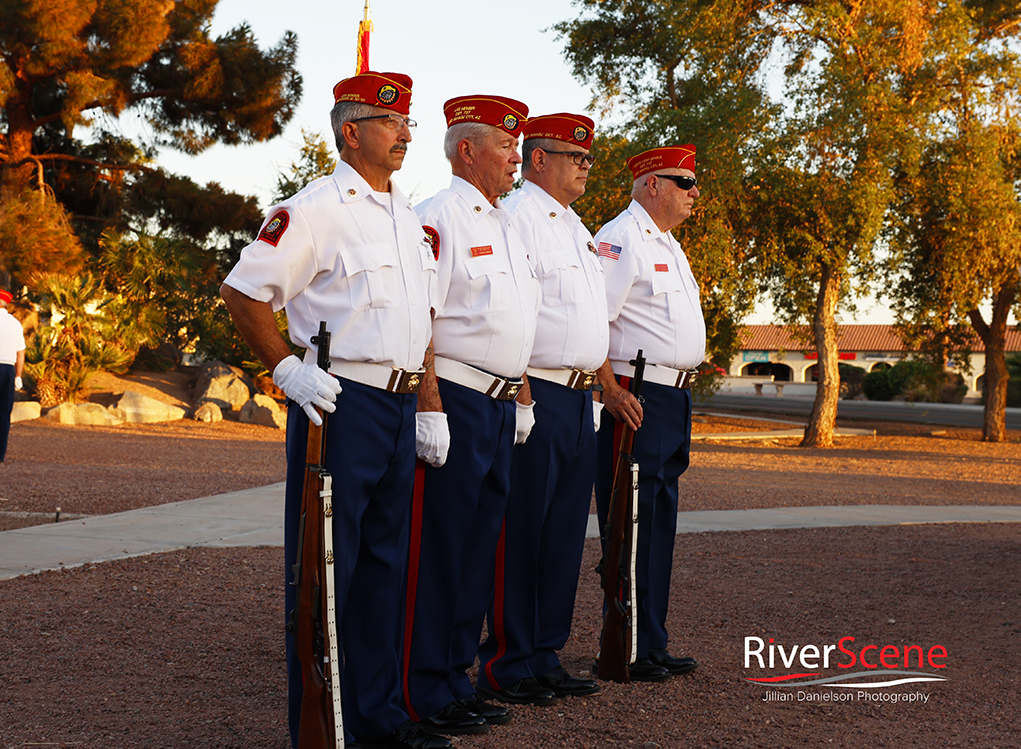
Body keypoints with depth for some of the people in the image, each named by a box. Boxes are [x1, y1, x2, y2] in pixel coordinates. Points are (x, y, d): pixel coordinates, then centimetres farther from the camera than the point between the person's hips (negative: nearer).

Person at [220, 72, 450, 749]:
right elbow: (242, 291, -8)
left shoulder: (408, 217, 16)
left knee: (386, 560, 13)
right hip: (339, 404, -8)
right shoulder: (317, 208, -8)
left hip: (401, 408, 8)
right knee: (326, 566, -3)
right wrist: (288, 368, -14)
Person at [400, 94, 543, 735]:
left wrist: (521, 396, 18)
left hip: (501, 407, 9)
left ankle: (457, 678, 20)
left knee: (480, 544, 11)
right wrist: (430, 408, -20)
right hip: (456, 400, -9)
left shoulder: (507, 226, 18)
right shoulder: (439, 218, -10)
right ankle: (426, 695, 2)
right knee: (438, 547, -4)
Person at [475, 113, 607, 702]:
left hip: (580, 399, 9)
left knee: (564, 533, 11)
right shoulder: (517, 217, -8)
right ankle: (506, 668, 1)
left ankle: (545, 657, 19)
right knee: (520, 535, -5)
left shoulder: (577, 228, 21)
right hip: (535, 396, -9)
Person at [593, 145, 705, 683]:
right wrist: (612, 391, -23)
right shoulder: (621, 239, -11)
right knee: (631, 523, -7)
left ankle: (652, 646, 18)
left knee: (659, 522, 12)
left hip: (675, 397, 10)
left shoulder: (667, 245, 21)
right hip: (636, 398, -10)